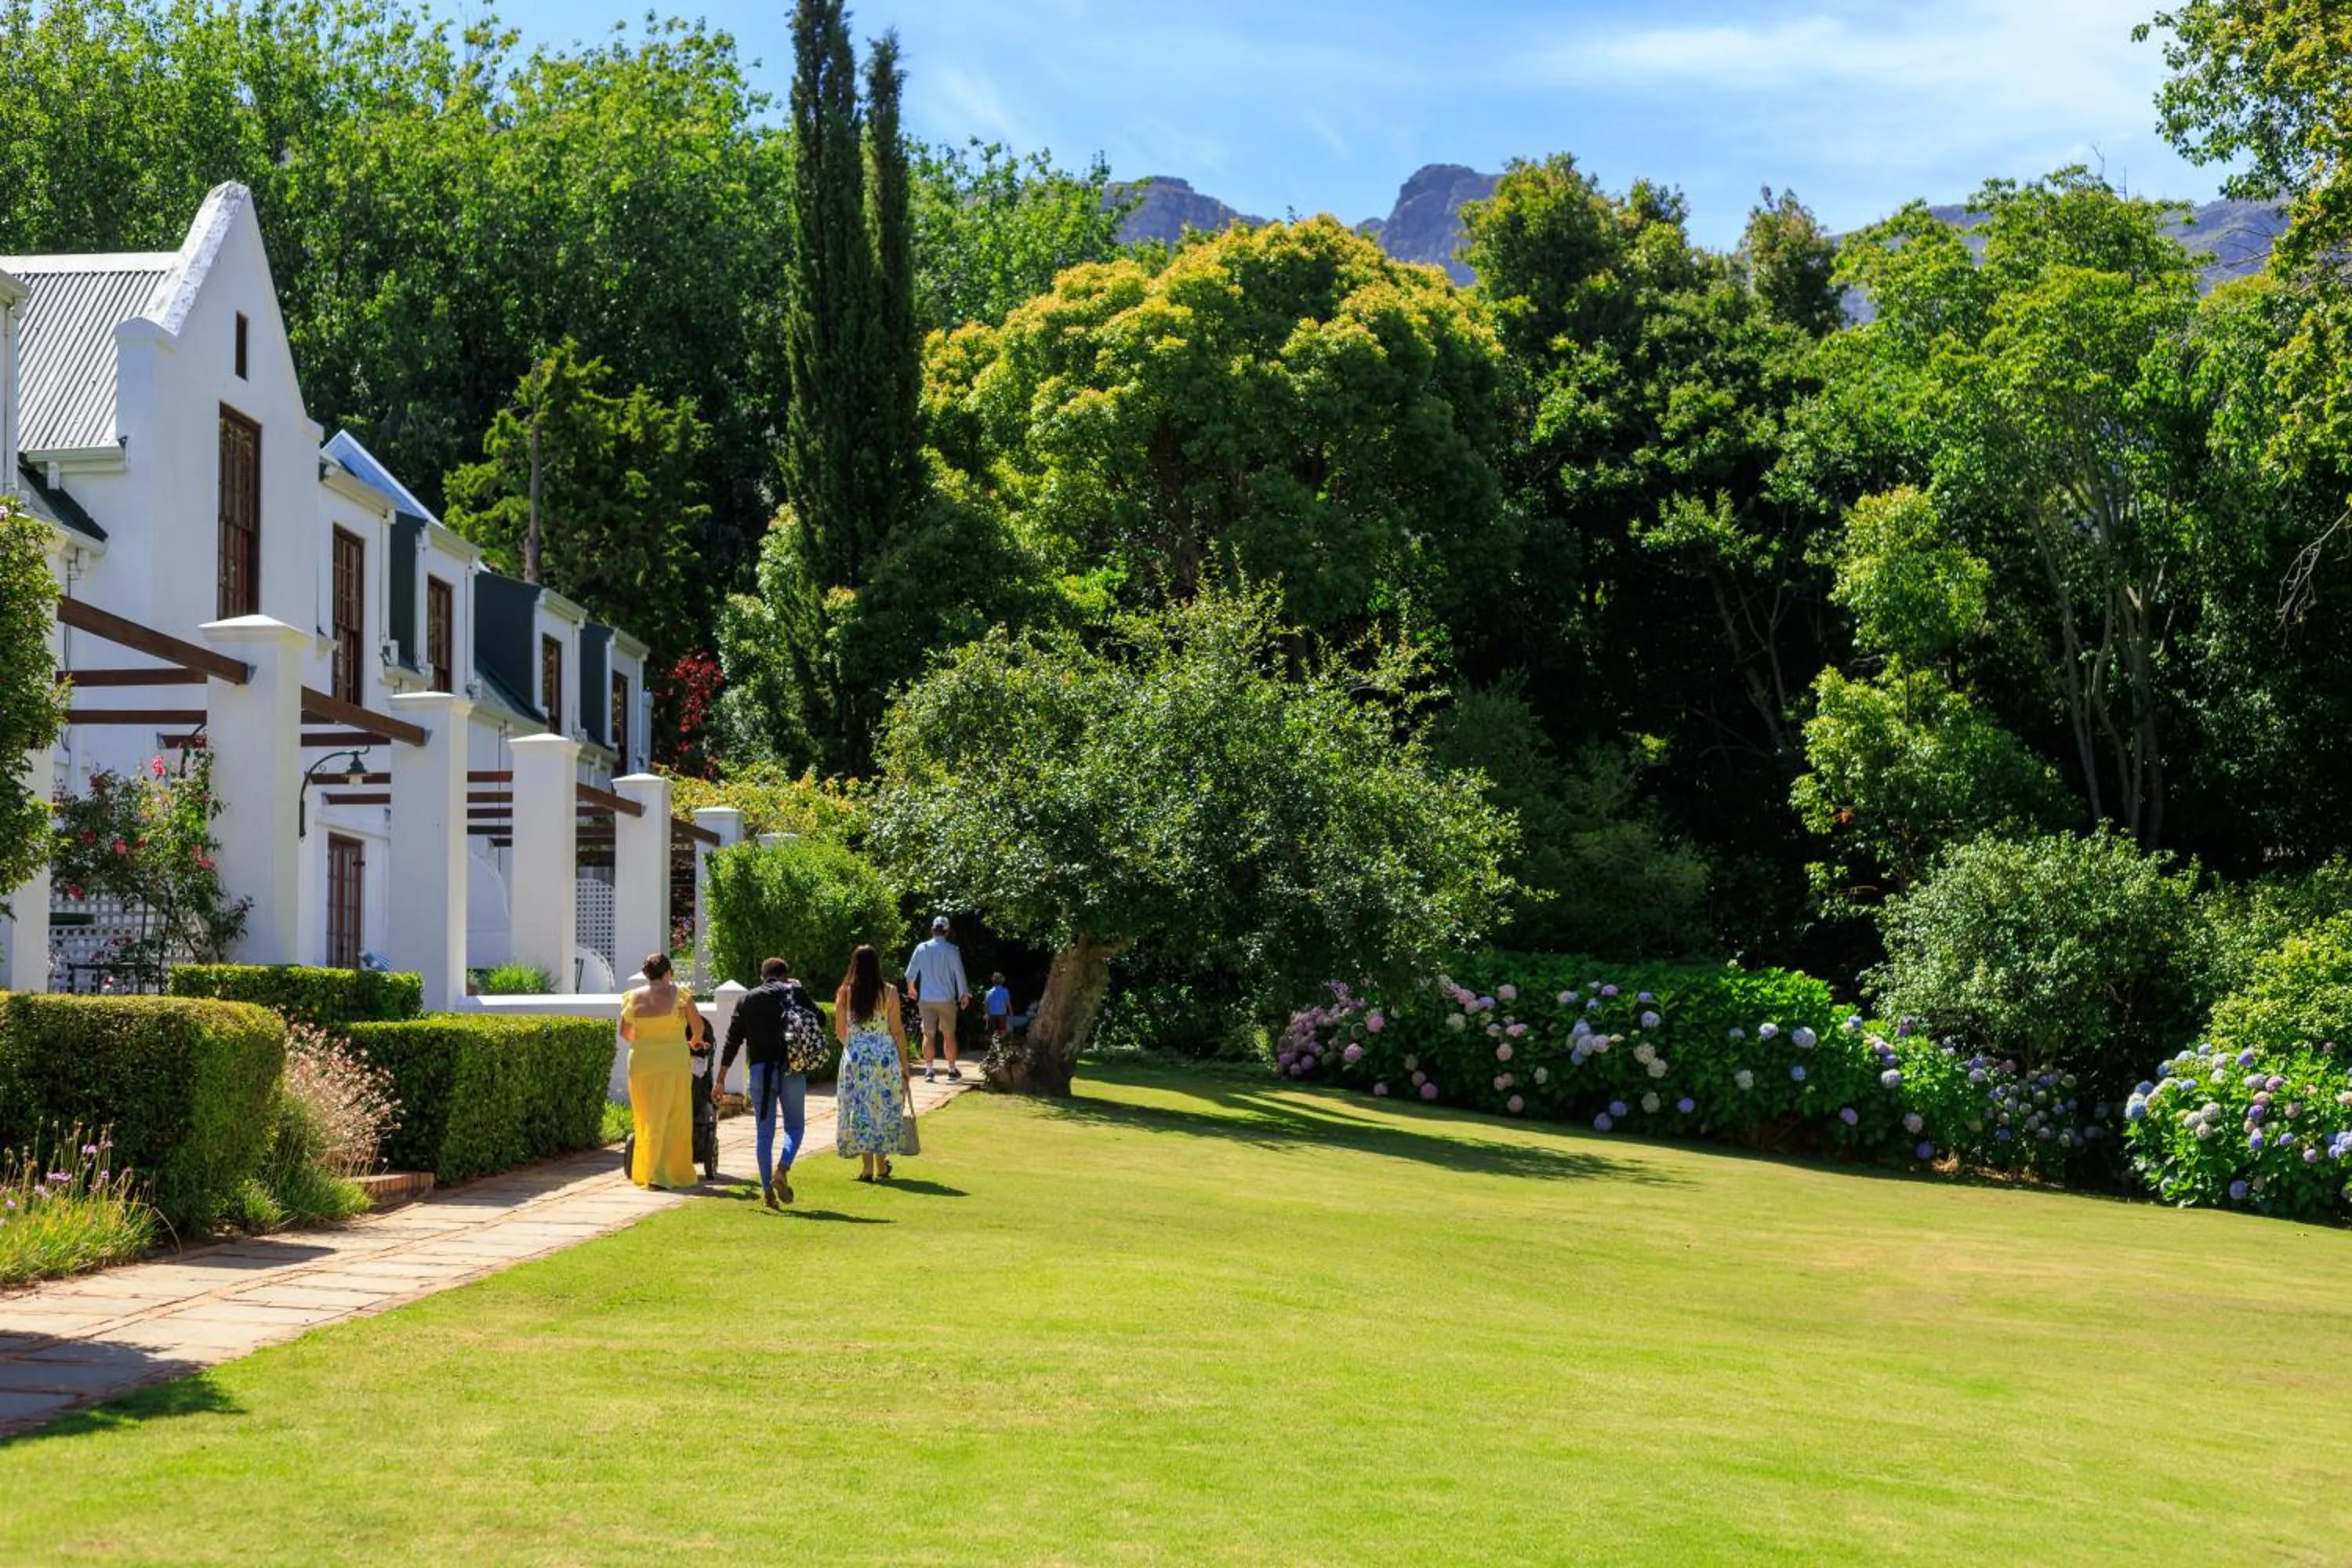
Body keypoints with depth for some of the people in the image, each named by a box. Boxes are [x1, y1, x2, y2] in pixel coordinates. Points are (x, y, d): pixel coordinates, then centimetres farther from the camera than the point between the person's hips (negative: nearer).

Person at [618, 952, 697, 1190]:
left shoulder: (634, 997, 4)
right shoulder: (679, 993, -2)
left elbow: (625, 1032, 14)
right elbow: (697, 1026, 6)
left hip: (642, 1062, 2)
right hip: (675, 1062, -2)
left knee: (648, 1120, 10)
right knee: (675, 1121, 4)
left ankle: (646, 1172, 11)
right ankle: (677, 1173, 2)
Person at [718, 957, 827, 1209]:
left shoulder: (746, 1000, 10)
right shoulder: (795, 991, 4)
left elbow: (733, 1040, 8)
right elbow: (820, 1020, 2)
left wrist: (720, 1080, 10)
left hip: (760, 1069, 2)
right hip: (792, 1069, -2)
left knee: (765, 1131, 9)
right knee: (795, 1126, 10)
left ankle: (767, 1190, 4)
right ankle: (782, 1169, -16)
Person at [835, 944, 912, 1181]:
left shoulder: (845, 993, -3)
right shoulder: (888, 993, -6)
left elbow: (840, 1030, 5)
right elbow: (897, 1031, -3)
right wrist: (905, 1063, 5)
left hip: (855, 1055, 0)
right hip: (885, 1054, 0)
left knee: (860, 1109, 4)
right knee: (884, 1108, 13)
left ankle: (868, 1165, -4)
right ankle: (882, 1166, 21)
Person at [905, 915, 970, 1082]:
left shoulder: (922, 949, -2)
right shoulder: (951, 950, -8)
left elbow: (910, 972, 5)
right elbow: (959, 975, -4)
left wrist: (911, 986, 26)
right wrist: (964, 995, 11)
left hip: (926, 999, 1)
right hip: (946, 999, -1)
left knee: (928, 1035, 5)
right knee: (949, 1035, 9)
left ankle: (928, 1069, -1)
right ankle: (952, 1069, 13)